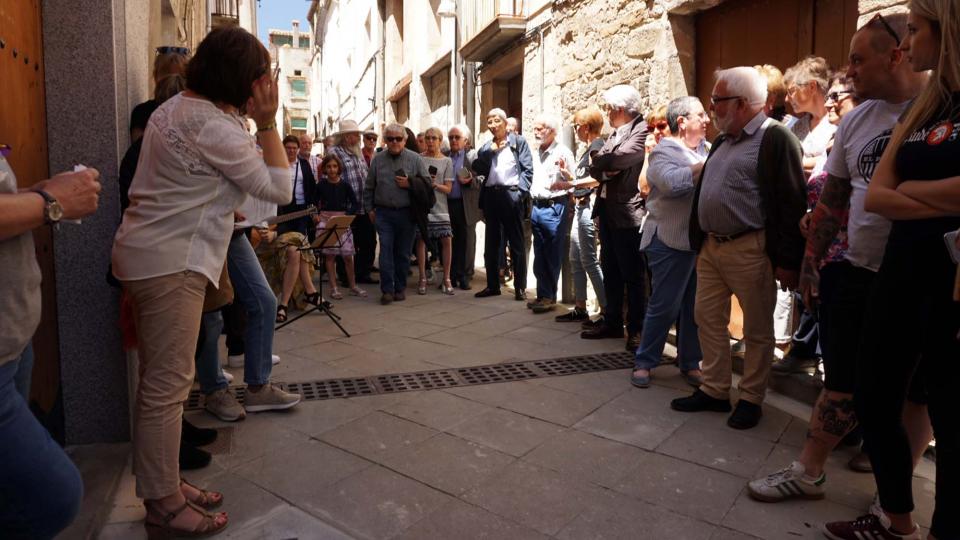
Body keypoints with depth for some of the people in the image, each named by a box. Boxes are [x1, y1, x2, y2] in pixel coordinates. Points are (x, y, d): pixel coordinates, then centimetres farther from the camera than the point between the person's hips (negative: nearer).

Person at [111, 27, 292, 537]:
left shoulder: (175, 107, 14)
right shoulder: (215, 127, -17)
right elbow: (279, 188, -12)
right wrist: (267, 122, -9)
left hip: (150, 254, 11)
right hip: (171, 263, -11)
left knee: (159, 380, 16)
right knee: (169, 383, -3)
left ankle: (161, 484, 29)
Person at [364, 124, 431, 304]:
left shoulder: (415, 159, 2)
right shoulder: (378, 159, 7)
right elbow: (369, 187, 13)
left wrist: (410, 184, -11)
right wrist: (369, 209, 10)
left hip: (406, 213, 0)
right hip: (383, 213, 1)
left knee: (403, 253, 6)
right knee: (386, 251, -6)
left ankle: (400, 288, 17)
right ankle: (387, 290, -2)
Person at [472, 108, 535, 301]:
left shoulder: (518, 142, 5)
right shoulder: (486, 147, 18)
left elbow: (527, 169, -2)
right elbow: (477, 169, 5)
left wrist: (520, 192, -13)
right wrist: (490, 150, -4)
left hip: (512, 195, -5)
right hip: (491, 196, 5)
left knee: (516, 244, -1)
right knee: (491, 243, 9)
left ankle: (520, 287, 5)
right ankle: (492, 285, 18)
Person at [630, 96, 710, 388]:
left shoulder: (705, 148, 15)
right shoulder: (663, 153, -7)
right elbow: (674, 183, -26)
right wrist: (706, 166, -16)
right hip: (672, 242, -6)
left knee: (696, 306, 12)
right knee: (664, 306, 0)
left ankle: (690, 363, 25)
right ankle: (643, 362, 15)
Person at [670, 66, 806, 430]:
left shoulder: (775, 139, -10)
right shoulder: (723, 140, 16)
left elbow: (792, 203, -15)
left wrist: (787, 261, -17)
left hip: (750, 250, -8)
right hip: (710, 246, 9)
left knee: (757, 329, 6)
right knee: (708, 318, 12)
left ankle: (751, 399, 19)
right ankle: (714, 390, 24)